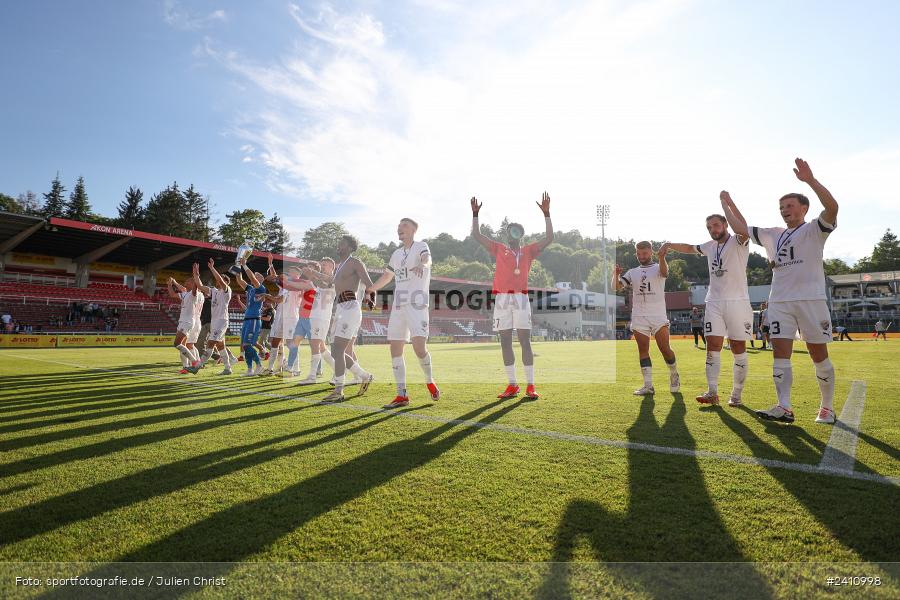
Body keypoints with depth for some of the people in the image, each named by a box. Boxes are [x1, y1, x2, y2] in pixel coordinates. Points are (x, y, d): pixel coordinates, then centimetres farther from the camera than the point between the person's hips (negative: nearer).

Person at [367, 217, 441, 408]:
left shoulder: (421, 246, 0)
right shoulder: (396, 254, 19)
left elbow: (427, 259, -24)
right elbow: (387, 275, 34)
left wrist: (422, 265, -47)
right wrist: (370, 289, 37)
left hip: (417, 304, -7)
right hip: (398, 305, 7)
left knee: (419, 346, -17)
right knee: (395, 349, 2)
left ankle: (430, 381, 11)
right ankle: (402, 395, 10)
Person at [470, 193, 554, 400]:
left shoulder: (529, 251, 13)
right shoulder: (499, 249, 14)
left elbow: (549, 238, 7)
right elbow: (477, 235, 14)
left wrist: (546, 213, 2)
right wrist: (475, 214, 8)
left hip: (521, 299, -1)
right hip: (501, 299, 1)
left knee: (525, 341, -4)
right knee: (505, 342, 3)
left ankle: (530, 386, 2)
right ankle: (512, 385, 12)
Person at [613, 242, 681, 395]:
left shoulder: (657, 267, 5)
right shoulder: (632, 272, 15)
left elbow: (664, 272, -20)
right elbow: (617, 287, 4)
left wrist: (661, 258, -41)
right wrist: (616, 275, -17)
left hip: (658, 316, -3)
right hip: (638, 318, 3)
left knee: (665, 349, -5)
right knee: (643, 350, 1)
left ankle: (674, 376, 21)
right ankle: (648, 385, 3)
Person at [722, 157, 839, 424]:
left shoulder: (814, 230, 1)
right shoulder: (772, 235, 17)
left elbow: (832, 207, -19)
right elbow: (740, 227, 24)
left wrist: (810, 180, -25)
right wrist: (727, 204, 24)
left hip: (810, 300, -5)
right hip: (779, 302, 5)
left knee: (820, 357, 3)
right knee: (780, 354, -5)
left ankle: (827, 408, 16)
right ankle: (784, 408, -7)